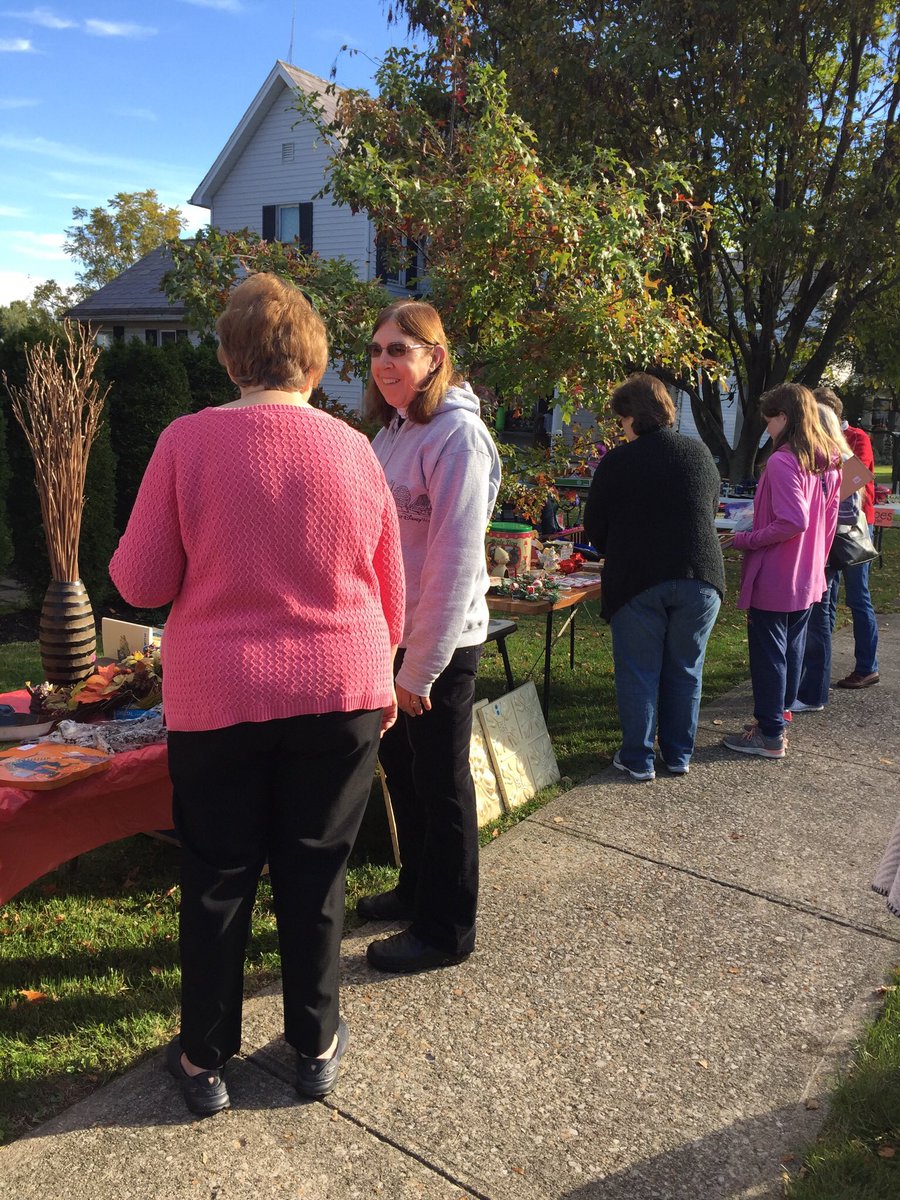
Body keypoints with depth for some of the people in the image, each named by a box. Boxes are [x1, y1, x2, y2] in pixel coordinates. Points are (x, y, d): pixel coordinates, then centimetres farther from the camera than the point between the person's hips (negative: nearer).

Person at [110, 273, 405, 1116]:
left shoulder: (188, 441, -9)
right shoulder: (353, 449, -3)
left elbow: (141, 582, -6)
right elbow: (389, 590, 4)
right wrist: (376, 676, 20)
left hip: (218, 698, -1)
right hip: (341, 695, 2)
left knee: (218, 879, 14)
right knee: (315, 875, 15)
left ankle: (205, 1060, 31)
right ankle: (316, 1046, 32)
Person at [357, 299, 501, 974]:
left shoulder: (457, 436, -18)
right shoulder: (394, 430, 10)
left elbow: (454, 563, -21)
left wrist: (421, 668, -19)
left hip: (441, 646, -9)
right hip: (392, 634, 9)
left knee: (441, 785, 5)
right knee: (401, 767, 20)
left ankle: (447, 930, 23)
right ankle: (416, 891, 41)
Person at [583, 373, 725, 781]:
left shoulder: (617, 462, -6)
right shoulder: (700, 454, 5)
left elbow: (594, 527, 1)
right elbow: (711, 512, 16)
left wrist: (617, 557, 20)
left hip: (636, 581, -3)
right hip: (700, 578, 4)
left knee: (638, 672, 7)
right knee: (684, 672, 13)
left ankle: (638, 758, 14)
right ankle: (679, 755, 23)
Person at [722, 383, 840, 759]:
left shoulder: (783, 462, -21)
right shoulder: (828, 462, 6)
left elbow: (791, 523, -27)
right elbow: (829, 520, 13)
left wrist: (746, 540, -16)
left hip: (773, 581, -9)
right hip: (808, 579, 9)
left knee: (767, 656, 3)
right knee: (791, 651, 19)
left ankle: (769, 736, 12)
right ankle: (778, 717, 32)